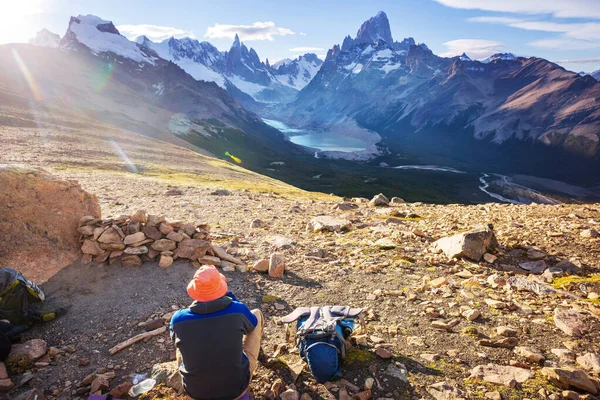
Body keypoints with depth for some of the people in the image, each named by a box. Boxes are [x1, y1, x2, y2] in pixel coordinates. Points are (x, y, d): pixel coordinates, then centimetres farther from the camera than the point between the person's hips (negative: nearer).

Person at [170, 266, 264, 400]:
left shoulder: (179, 319, -19)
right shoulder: (238, 310, -23)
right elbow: (251, 325, 3)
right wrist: (228, 295, 6)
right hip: (236, 388, -1)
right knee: (257, 314, 11)